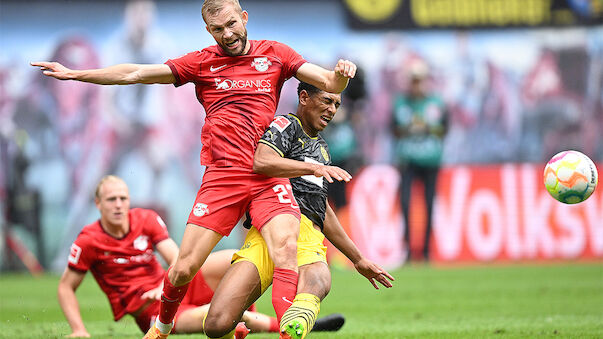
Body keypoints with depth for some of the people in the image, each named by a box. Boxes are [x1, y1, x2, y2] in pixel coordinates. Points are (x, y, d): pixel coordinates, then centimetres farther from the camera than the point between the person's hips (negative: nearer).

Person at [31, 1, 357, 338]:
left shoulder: (275, 54, 11)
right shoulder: (202, 62, 10)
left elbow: (330, 83, 8)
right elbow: (135, 73, 11)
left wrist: (341, 73, -17)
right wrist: (74, 74, 10)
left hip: (269, 174, 0)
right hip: (222, 176, 0)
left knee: (286, 250, -26)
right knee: (184, 268, -2)